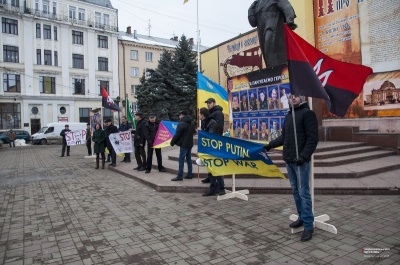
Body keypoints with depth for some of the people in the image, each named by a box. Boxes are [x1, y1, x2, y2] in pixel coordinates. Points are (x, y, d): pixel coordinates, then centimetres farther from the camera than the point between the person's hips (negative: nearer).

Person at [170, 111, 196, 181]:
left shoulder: (181, 124, -15)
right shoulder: (192, 122, 11)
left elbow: (177, 135, -13)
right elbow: (193, 132, 20)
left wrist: (172, 142, -2)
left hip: (184, 144, -8)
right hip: (190, 143, 9)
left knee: (181, 160, -5)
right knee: (189, 159, 14)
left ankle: (179, 176, -4)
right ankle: (189, 174, 18)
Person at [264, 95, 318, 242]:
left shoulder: (307, 113, -6)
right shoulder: (288, 115, 17)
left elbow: (312, 138, -13)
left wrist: (304, 156, -22)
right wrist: (270, 145, 9)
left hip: (300, 161, -7)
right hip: (288, 160, 7)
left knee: (303, 192, -3)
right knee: (295, 190, 14)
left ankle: (308, 225, 7)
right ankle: (302, 217, 28)